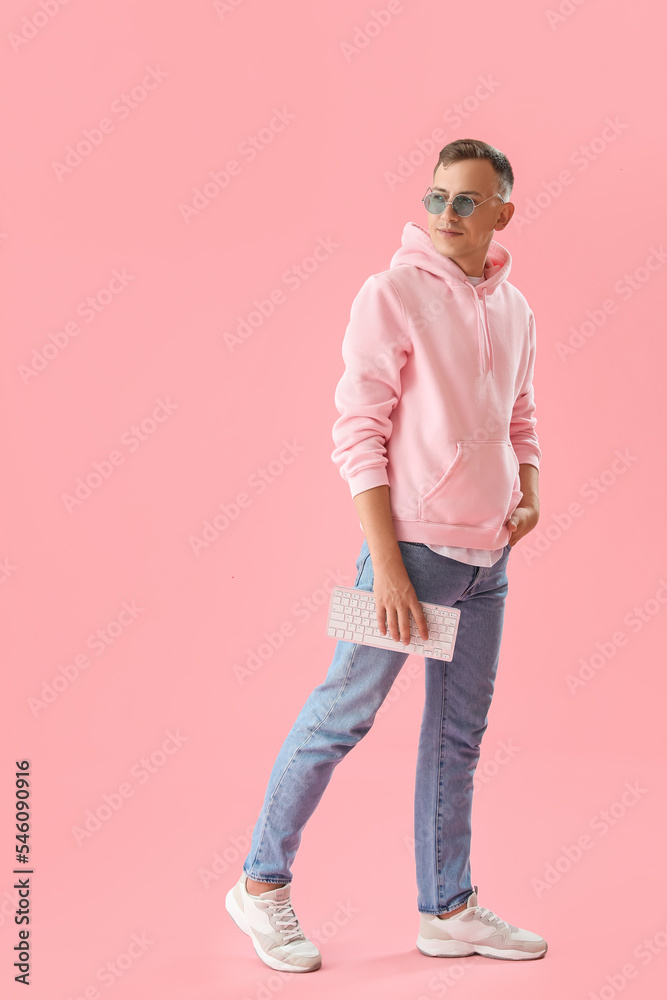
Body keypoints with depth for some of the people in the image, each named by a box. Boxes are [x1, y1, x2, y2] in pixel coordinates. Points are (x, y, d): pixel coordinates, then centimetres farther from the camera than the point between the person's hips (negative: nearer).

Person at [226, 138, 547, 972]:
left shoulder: (515, 309, 11)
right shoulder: (392, 294, -9)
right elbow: (357, 433, -12)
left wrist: (529, 494, 3)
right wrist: (387, 563, -17)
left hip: (487, 559, 6)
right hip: (415, 545, -6)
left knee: (459, 735, 12)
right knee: (344, 712, -1)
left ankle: (448, 910, 24)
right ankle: (262, 885, 16)